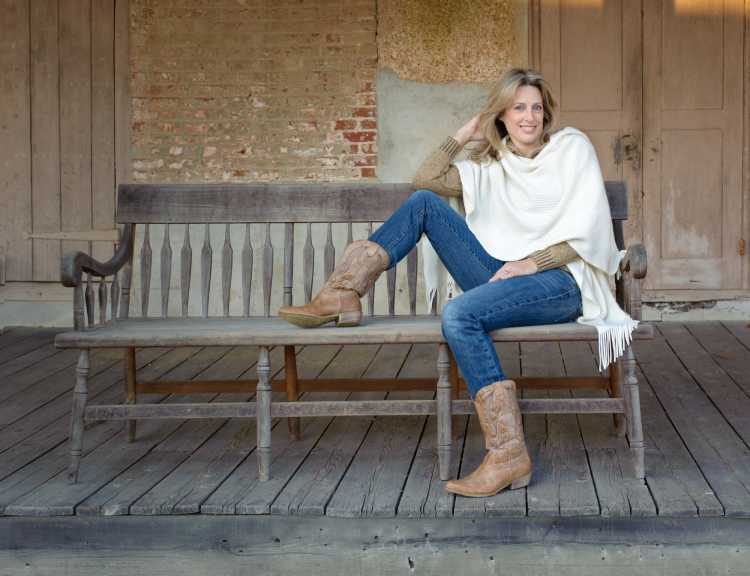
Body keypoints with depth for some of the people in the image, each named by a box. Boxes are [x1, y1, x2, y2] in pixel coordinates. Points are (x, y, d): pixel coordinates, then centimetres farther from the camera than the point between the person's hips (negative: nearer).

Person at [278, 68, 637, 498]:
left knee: (460, 313, -34)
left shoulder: (572, 147, 6)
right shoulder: (491, 164, 21)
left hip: (559, 282, -6)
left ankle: (508, 455, -35)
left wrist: (534, 261, -13)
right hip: (504, 276, 6)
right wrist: (464, 136, 10)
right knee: (424, 202, -1)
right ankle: (343, 296, -9)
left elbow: (588, 228, -4)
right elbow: (426, 179, 13)